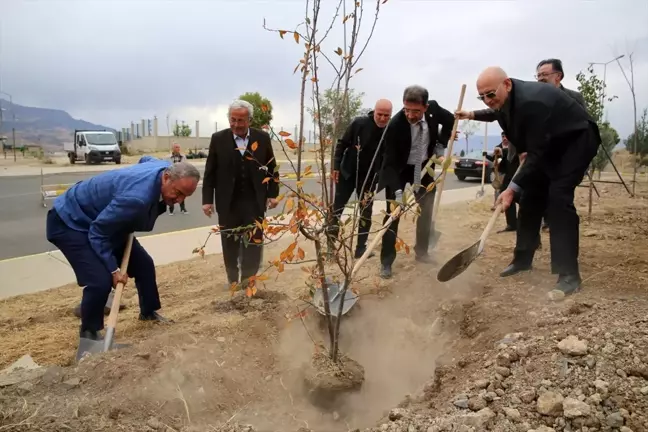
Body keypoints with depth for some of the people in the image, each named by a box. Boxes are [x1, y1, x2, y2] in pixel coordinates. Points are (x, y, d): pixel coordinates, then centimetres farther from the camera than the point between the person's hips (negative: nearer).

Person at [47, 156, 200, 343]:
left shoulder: (166, 167, -14)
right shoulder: (137, 197, -41)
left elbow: (146, 159, 13)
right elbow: (98, 232, -30)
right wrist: (114, 269, -25)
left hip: (104, 220, 9)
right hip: (70, 222, -9)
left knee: (143, 263, 11)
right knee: (100, 281, -22)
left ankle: (149, 312, 34)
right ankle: (89, 332, 6)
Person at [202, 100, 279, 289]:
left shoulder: (262, 138, 0)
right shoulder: (218, 139, -1)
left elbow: (272, 168, 6)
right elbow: (210, 172, 1)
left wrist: (273, 194, 1)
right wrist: (207, 199, -3)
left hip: (255, 202, 0)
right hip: (228, 203, 0)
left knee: (254, 243, 4)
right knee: (230, 244, 10)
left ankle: (248, 279, 19)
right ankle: (232, 279, 25)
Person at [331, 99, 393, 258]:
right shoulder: (359, 123, -15)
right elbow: (342, 144, -6)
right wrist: (336, 167, -8)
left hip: (369, 177, 2)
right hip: (347, 173, -1)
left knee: (366, 212, 6)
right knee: (337, 208, 3)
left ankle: (361, 248, 17)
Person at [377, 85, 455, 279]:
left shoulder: (433, 108, -19)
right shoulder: (395, 125, -30)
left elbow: (450, 120, 4)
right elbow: (390, 162, -29)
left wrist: (440, 146, -6)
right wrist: (398, 191, -40)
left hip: (424, 167, 5)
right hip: (399, 170, -4)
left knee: (426, 211, 11)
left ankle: (422, 252, 28)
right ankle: (386, 262, 0)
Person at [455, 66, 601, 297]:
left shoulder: (531, 103, -36)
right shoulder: (504, 99, -8)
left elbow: (537, 153, -34)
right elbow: (498, 113, 20)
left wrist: (512, 188, -36)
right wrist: (473, 115, 7)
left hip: (576, 140, -9)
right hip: (548, 144, 9)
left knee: (558, 196, -22)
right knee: (531, 196, 5)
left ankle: (569, 274, -19)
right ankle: (522, 258, 18)